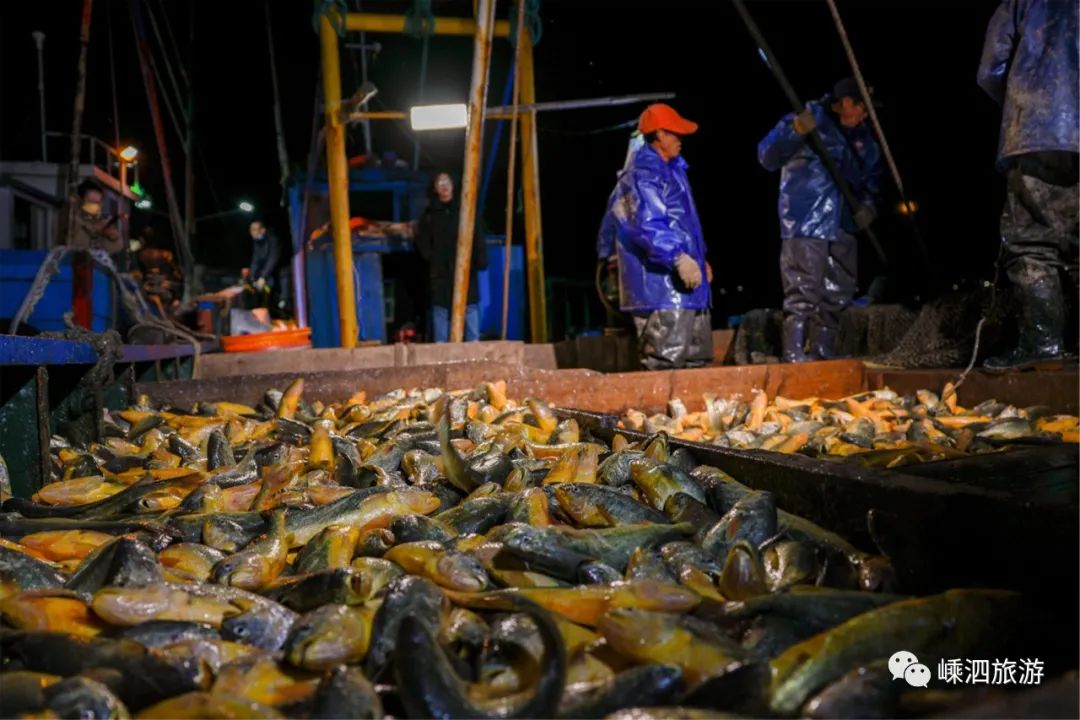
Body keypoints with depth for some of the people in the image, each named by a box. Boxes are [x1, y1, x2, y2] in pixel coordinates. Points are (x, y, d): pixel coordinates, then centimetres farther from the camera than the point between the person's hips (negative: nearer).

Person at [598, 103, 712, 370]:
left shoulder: (670, 168, 21)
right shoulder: (643, 174, -14)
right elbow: (648, 225, -27)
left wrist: (699, 260, 30)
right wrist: (678, 257, -36)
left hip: (686, 285, 11)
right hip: (661, 286, -11)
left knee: (696, 359, 15)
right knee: (666, 363, -10)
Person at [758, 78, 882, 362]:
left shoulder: (862, 136, 14)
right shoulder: (807, 119, -5)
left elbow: (871, 175, 26)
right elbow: (767, 157, -15)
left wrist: (867, 202, 5)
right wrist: (795, 132, -32)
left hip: (842, 229, 8)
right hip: (805, 227, -7)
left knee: (835, 300, 11)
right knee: (803, 298, -10)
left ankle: (823, 359, 22)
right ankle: (794, 361, -6)